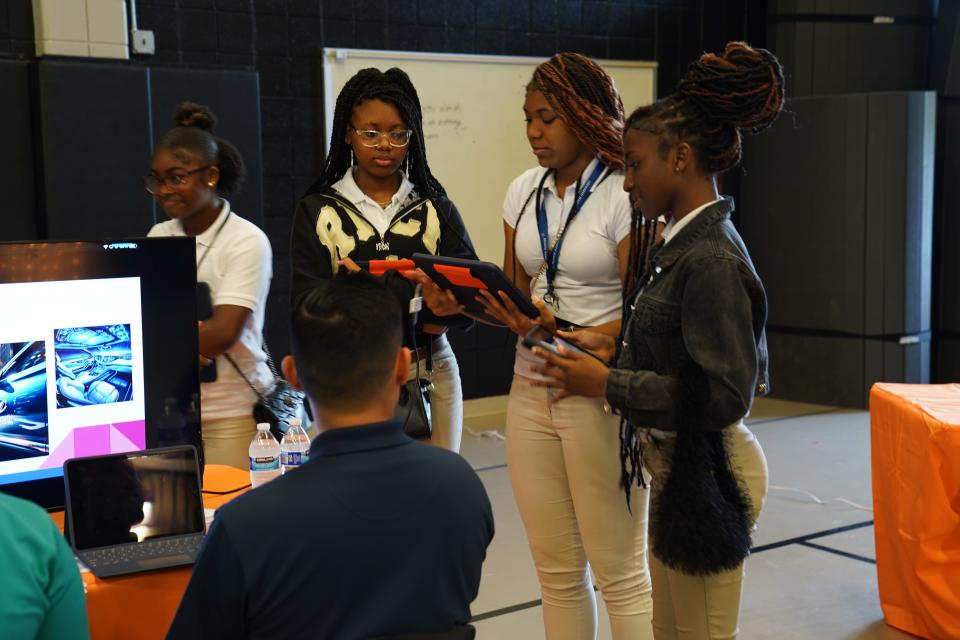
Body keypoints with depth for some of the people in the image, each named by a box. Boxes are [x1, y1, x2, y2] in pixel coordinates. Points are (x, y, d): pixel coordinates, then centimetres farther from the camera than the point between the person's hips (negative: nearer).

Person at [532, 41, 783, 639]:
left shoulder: (711, 259, -22)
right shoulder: (681, 242, 6)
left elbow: (726, 395, -24)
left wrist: (607, 384, -21)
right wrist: (614, 346, 2)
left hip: (705, 473, -9)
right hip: (676, 466, 9)